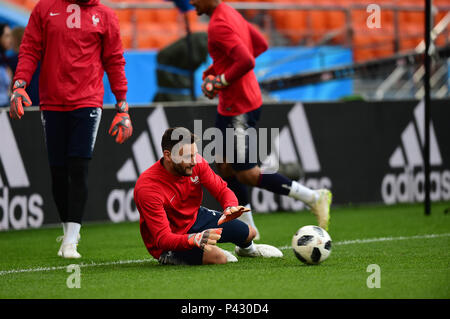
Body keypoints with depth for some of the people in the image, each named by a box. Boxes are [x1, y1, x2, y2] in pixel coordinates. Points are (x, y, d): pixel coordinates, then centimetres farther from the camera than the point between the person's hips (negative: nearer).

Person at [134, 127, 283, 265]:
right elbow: (163, 238, -37)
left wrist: (231, 207, -32)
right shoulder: (147, 188, -35)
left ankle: (245, 248, 51)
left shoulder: (196, 163, -18)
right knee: (218, 258, -30)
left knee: (248, 233, 12)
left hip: (195, 217, 7)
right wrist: (195, 239, -55)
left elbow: (222, 190, -7)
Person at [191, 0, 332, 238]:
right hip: (230, 106, 11)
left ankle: (314, 197, -2)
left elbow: (246, 62, -32)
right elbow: (261, 44, 19)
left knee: (246, 174, -4)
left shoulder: (218, 25, -22)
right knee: (225, 167, 14)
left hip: (238, 108, -11)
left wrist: (220, 82, -18)